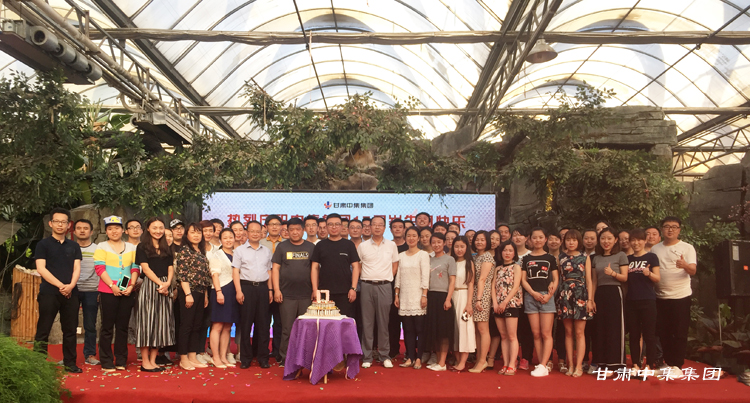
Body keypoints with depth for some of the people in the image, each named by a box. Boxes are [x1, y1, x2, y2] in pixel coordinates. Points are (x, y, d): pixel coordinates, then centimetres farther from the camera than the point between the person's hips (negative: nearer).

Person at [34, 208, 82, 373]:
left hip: (71, 294, 3)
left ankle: (70, 363, 13)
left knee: (70, 330, 6)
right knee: (43, 331, -2)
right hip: (49, 293, -3)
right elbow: (41, 268, -6)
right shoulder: (43, 245, 4)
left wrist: (70, 285, -12)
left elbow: (77, 269, 7)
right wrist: (60, 285, -14)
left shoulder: (74, 246, 14)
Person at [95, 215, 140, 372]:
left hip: (127, 292, 3)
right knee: (107, 327, 2)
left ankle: (121, 361, 15)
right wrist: (112, 286, -15)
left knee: (123, 327, 7)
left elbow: (135, 268, 9)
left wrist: (131, 285, -6)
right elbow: (99, 268, -7)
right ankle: (106, 362, 9)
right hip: (108, 292, -3)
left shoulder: (131, 247, 12)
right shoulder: (102, 247, 3)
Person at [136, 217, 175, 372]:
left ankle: (153, 360, 11)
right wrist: (160, 284, -14)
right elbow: (146, 268, -7)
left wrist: (168, 283, -8)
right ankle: (145, 361, 2)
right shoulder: (142, 247, 2)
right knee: (147, 322, -4)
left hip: (165, 288, 5)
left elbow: (170, 268, 11)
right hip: (149, 286, -5)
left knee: (161, 323, 4)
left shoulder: (167, 248, 16)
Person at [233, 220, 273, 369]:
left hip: (263, 287, 3)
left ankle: (263, 357, 11)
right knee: (245, 323, 0)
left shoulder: (266, 251, 16)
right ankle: (245, 358, 9)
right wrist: (238, 291, -9)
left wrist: (270, 290, 10)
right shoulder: (240, 250, 5)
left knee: (263, 323, 3)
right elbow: (235, 271, 0)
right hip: (246, 287, -3)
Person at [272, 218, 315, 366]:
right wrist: (276, 289, -4)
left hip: (306, 295, 1)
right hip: (287, 295, -1)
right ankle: (285, 358, 10)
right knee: (287, 329, 1)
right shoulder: (282, 247, 7)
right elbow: (276, 268, 4)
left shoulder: (311, 247, 9)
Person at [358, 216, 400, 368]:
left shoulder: (391, 245, 6)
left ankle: (385, 356, 12)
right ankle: (367, 357, 10)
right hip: (367, 286, 0)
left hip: (384, 286, 0)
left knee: (383, 322, 3)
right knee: (367, 322, 3)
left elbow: (395, 265, 14)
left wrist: (387, 278, 5)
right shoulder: (362, 246, 4)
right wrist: (366, 279, 3)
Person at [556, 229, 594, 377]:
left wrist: (590, 299, -4)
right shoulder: (560, 257, 9)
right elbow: (557, 277, 8)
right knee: (568, 332, 5)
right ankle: (570, 365, 10)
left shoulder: (585, 258, 6)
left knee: (579, 332, -3)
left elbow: (589, 279, 3)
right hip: (564, 295, 2)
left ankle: (578, 366, 1)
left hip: (580, 294, -2)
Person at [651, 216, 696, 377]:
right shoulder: (655, 249, 8)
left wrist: (685, 266, -35)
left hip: (680, 296, -4)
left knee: (680, 333, 1)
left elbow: (693, 271, -14)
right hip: (660, 296, 4)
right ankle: (667, 362, 21)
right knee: (664, 332, 10)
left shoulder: (687, 248, -3)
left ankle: (677, 365, 8)